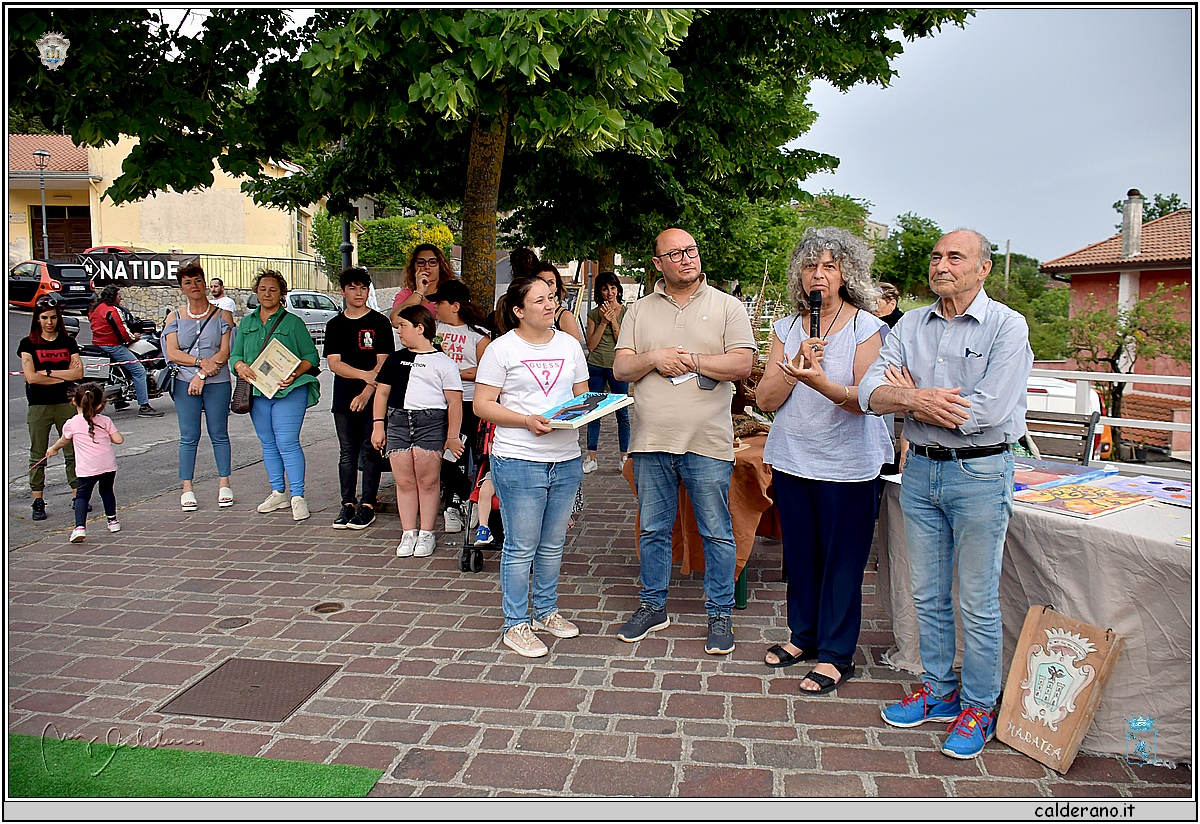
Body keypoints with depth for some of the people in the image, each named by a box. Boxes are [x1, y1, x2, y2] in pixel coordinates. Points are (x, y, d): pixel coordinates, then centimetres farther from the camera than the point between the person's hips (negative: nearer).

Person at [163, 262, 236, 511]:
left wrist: (202, 375, -13)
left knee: (219, 434, 4)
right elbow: (172, 353, 0)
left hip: (217, 383, -1)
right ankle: (187, 489, 7)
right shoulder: (175, 317, 10)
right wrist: (201, 362, -16)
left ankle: (224, 484, 14)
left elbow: (225, 351, -4)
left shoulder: (222, 314, 5)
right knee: (189, 437, 2)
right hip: (185, 383, 1)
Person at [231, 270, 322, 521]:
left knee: (287, 442, -12)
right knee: (268, 444, 11)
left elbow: (311, 356, 0)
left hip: (288, 392, -5)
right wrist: (240, 366, -9)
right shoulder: (246, 323, 16)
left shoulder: (293, 322, 2)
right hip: (257, 392, 5)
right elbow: (235, 354, 15)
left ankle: (297, 496, -7)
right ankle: (278, 494, 21)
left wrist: (295, 373, -18)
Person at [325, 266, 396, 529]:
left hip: (373, 397, -3)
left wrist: (366, 393, -17)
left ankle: (368, 505, 5)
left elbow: (383, 363, -6)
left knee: (370, 452, 0)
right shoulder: (335, 325, 11)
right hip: (344, 397, 4)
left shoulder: (379, 322, 1)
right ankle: (347, 504, 14)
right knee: (347, 453, 7)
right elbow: (334, 364, 1)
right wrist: (364, 374, -15)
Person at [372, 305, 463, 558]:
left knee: (428, 481, -3)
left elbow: (455, 402, 1)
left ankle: (426, 534, 8)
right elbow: (382, 393, 20)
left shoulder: (443, 362, 4)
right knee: (404, 482, 3)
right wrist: (378, 425, 9)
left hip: (431, 422, -4)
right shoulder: (396, 359, 19)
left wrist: (452, 437, -4)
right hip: (397, 420, 4)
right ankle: (408, 534, 12)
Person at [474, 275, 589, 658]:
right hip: (519, 460, -5)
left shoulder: (569, 345, 11)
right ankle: (516, 624, 15)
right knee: (521, 547, 2)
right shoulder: (502, 349, -5)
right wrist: (527, 420, -20)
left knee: (552, 545, 16)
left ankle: (546, 611, 33)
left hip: (566, 460, 5)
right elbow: (482, 404, -7)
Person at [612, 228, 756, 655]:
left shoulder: (726, 306, 2)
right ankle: (653, 606, 29)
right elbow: (620, 368, 6)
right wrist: (654, 358, -12)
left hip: (707, 443, -3)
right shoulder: (639, 311, 11)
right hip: (651, 442, 3)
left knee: (717, 533, 5)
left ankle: (720, 614, 19)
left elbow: (742, 364, -9)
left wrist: (688, 359, -11)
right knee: (653, 530, 14)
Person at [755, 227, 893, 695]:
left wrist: (820, 382, -31)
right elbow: (766, 399, -1)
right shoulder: (786, 328, 5)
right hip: (791, 459, 4)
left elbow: (865, 400, -15)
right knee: (799, 554, 15)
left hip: (847, 464, -4)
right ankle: (803, 635, 33)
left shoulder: (866, 328, -7)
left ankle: (836, 655, 17)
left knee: (842, 560, 4)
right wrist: (796, 368, -18)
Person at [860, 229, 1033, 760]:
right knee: (926, 593, 15)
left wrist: (909, 397, -9)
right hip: (920, 469, 5)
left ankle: (979, 707, 22)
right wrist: (917, 398, -22)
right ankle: (938, 690, 32)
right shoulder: (910, 326, 7)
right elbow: (870, 392, -2)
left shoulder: (1007, 327, -8)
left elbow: (988, 412, -20)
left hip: (979, 474, -5)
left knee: (977, 603, 5)